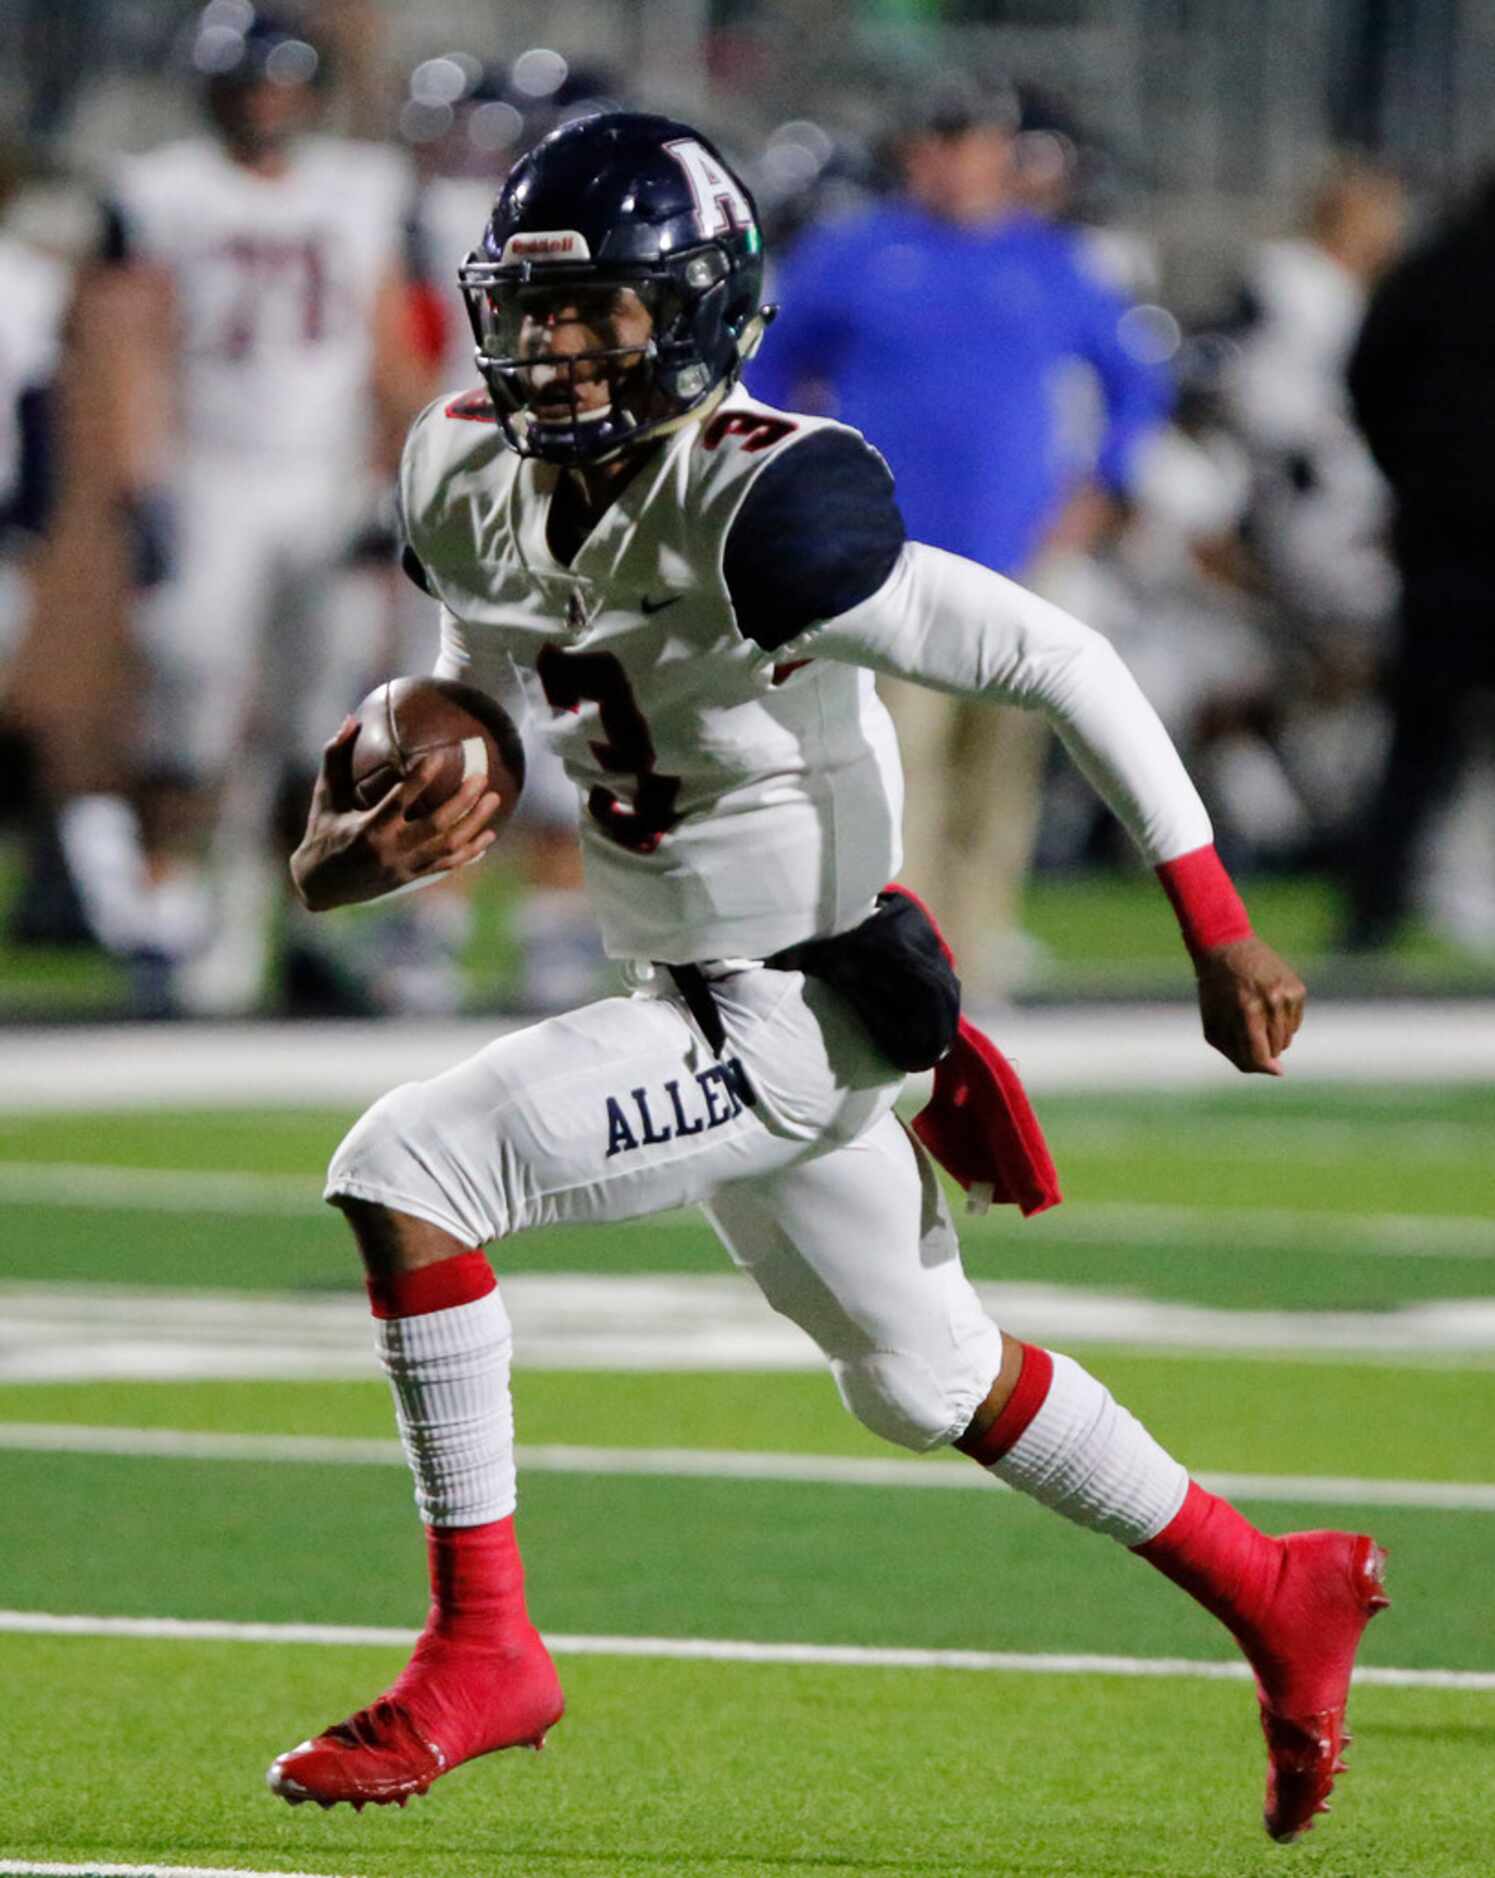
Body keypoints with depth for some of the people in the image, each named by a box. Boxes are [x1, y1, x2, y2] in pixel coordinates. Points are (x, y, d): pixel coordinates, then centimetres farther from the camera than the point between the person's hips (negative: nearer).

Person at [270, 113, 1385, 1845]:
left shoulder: (760, 511, -27)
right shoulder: (475, 484, -3)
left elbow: (1060, 662, -23)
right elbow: (473, 677, 16)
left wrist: (1219, 932, -20)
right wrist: (355, 825, -7)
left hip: (801, 1012, -9)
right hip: (690, 998, 9)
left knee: (407, 1169, -20)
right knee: (922, 1379, 24)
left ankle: (481, 1649, -11)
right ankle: (1273, 1594, 42)